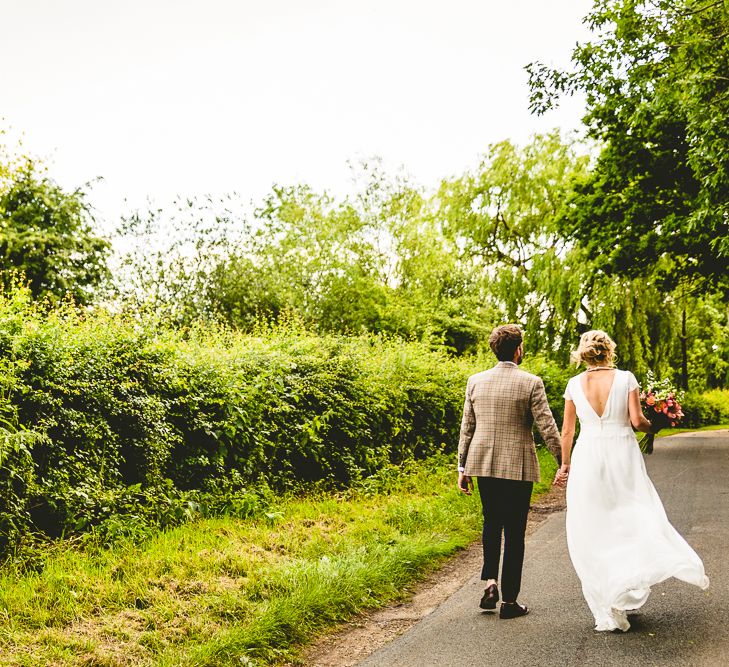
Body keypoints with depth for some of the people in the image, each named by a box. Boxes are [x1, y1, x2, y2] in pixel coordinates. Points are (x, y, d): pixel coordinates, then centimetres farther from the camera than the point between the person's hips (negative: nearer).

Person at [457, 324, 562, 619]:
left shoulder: (475, 381, 2)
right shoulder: (531, 383, -9)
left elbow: (467, 427, 5)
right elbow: (547, 427, -9)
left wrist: (463, 467, 11)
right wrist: (563, 462, 0)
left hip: (482, 464, 4)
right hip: (517, 466, -3)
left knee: (491, 523, 23)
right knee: (514, 532, 5)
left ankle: (490, 582, 10)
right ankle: (509, 601, 10)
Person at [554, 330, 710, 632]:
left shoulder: (574, 384, 1)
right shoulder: (625, 378, -4)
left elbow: (567, 430, 4)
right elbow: (636, 420, -8)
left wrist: (565, 465, 14)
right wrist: (650, 426, 14)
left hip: (588, 457, 1)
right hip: (622, 452, -1)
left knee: (592, 530, 7)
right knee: (632, 515, 10)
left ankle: (606, 608, 9)